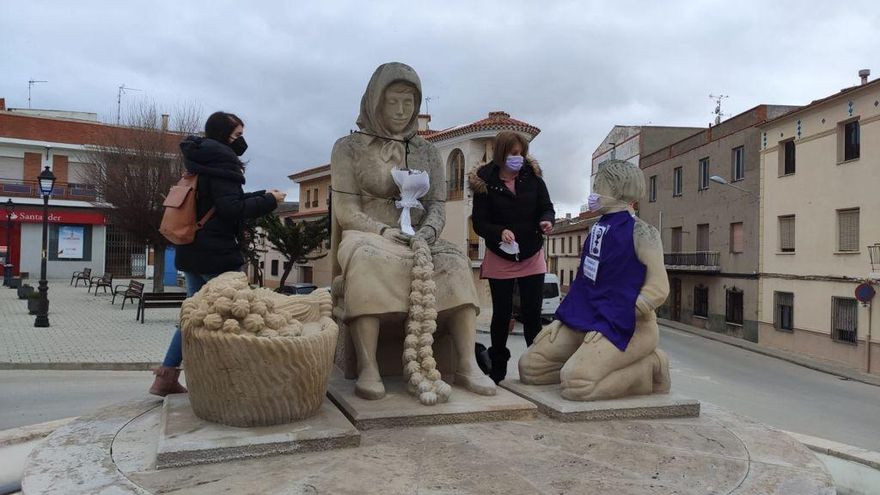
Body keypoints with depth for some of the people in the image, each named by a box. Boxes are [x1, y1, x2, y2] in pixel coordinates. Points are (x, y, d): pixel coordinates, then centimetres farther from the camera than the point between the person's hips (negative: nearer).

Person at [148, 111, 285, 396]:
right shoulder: (221, 159, -12)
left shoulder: (200, 161, 17)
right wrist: (269, 201, -10)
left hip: (192, 252, 9)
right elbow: (232, 209, -19)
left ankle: (166, 378, 18)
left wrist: (262, 195, 17)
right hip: (218, 254, -9)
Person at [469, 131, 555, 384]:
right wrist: (500, 232, -30)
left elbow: (547, 207, 1)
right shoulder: (484, 182, -9)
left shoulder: (532, 175, -2)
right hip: (500, 258, -1)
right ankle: (497, 368, 23)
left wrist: (546, 221, -23)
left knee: (532, 314, 4)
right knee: (501, 314, 9)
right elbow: (479, 223, -11)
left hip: (532, 257, 1)